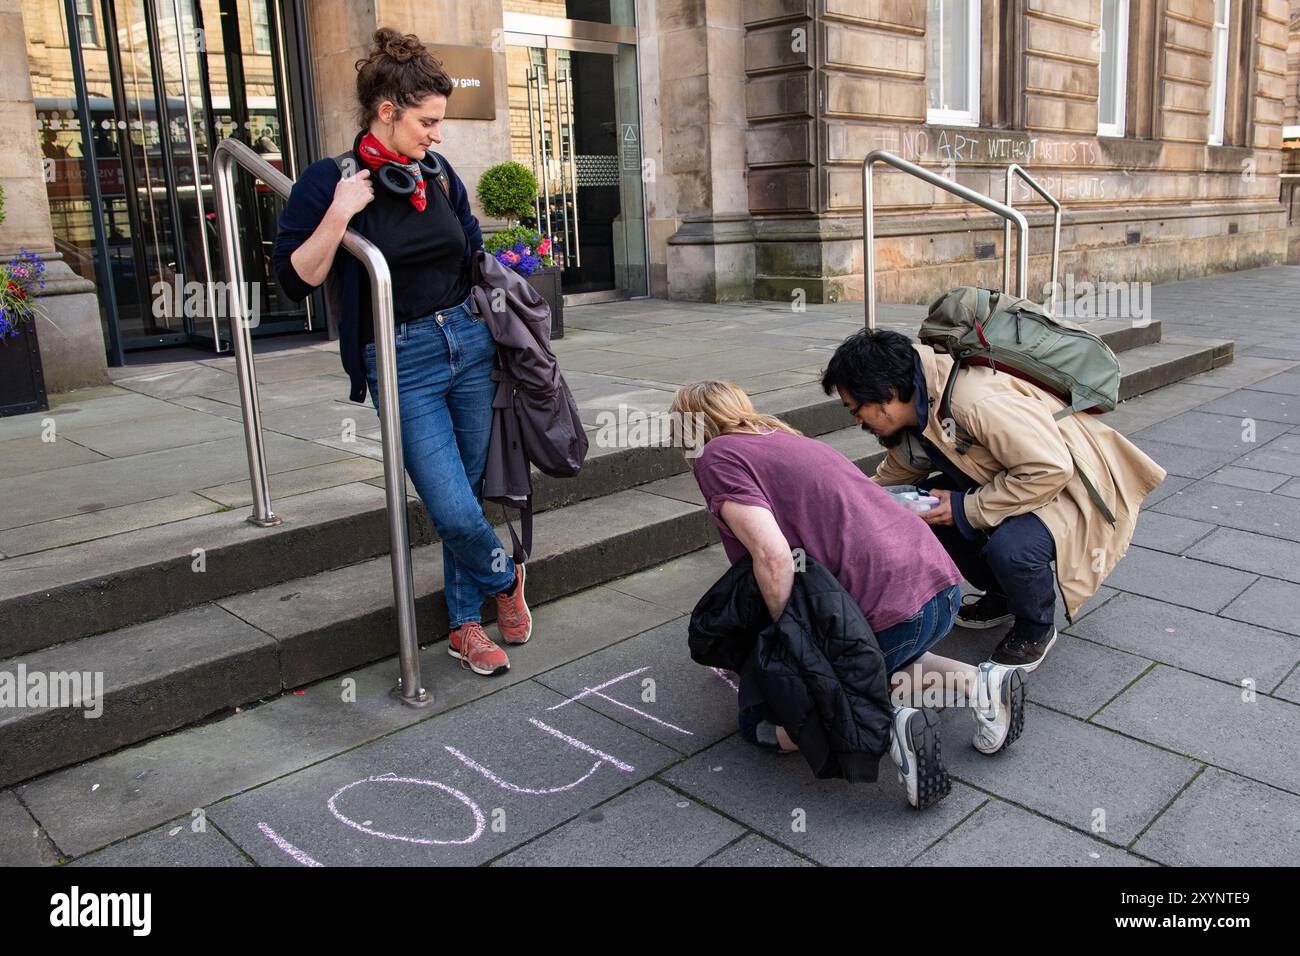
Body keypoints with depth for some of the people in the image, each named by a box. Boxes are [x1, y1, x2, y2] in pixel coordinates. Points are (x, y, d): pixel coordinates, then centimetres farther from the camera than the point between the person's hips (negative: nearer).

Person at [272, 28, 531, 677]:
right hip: (403, 363, -5)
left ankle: (465, 624, 27)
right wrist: (338, 214, -20)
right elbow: (295, 282, -10)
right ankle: (504, 578, 21)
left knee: (469, 495, 9)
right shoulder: (331, 180, -6)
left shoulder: (438, 174, 9)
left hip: (470, 344, 5)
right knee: (454, 514, -12)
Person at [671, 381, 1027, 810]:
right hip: (941, 587, 8)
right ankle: (976, 681, 14)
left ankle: (889, 726, -12)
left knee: (760, 722, 11)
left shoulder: (717, 456, 0)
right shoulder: (789, 439, 25)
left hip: (888, 610, -8)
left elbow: (773, 556, -16)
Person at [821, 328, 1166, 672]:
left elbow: (1050, 468, -34)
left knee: (1009, 547, -34)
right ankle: (1002, 596, 15)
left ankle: (1037, 630, -1)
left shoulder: (976, 401, -33)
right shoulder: (915, 416, -3)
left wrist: (967, 509, -27)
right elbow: (891, 479, 14)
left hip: (1075, 485, -9)